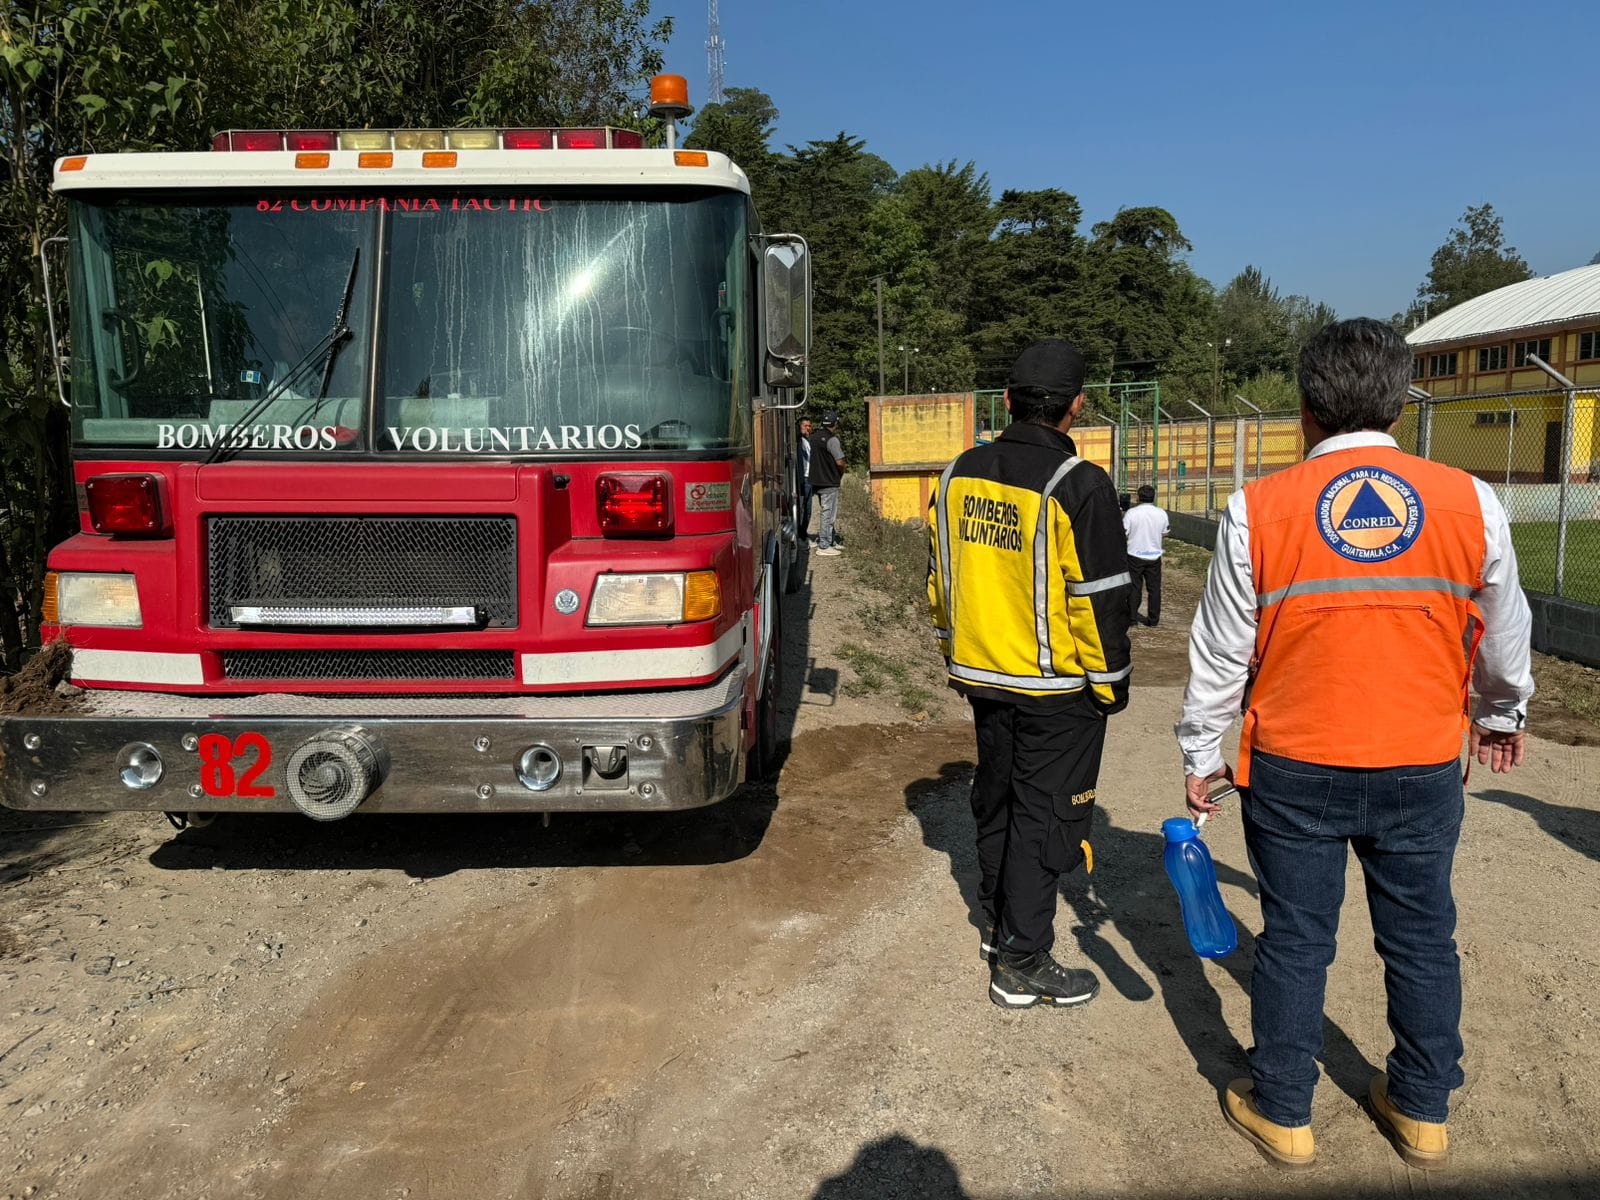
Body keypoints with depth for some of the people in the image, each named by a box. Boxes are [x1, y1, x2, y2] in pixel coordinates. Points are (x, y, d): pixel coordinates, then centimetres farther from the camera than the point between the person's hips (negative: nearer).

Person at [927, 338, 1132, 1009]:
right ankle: (1022, 964, 11)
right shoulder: (1079, 486, -18)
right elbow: (1100, 599, -17)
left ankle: (997, 922, 39)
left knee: (996, 800, 21)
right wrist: (1111, 683, -5)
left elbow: (940, 578, 10)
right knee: (1045, 816, 4)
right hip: (1057, 688, -6)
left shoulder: (959, 475, 2)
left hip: (981, 675, 7)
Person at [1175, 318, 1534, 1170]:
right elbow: (1502, 634, 12)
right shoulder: (1470, 503, -3)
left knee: (1294, 941, 12)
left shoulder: (1259, 509, -10)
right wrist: (1504, 715, 30)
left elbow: (1220, 650, -4)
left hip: (1295, 770, -2)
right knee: (1421, 939, 18)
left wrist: (1199, 754, 8)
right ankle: (1422, 1112, 34)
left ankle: (1282, 1113, 26)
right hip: (1424, 769, 2)